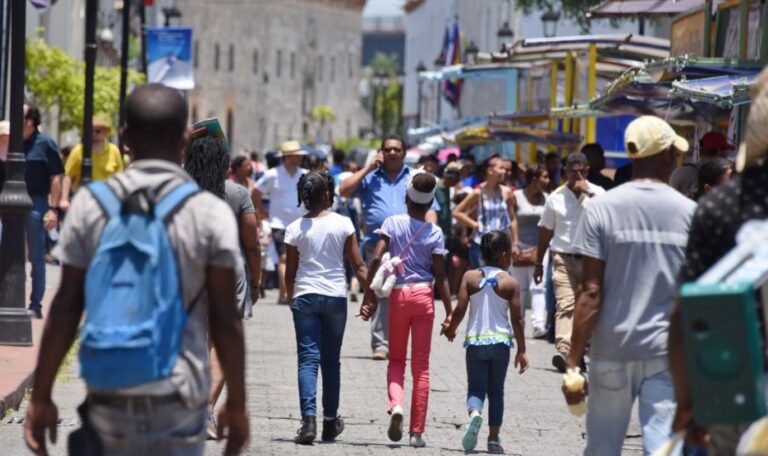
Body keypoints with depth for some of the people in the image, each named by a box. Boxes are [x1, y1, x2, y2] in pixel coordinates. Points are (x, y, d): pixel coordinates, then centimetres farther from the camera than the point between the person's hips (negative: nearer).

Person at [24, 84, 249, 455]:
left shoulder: (90, 206, -1)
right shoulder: (210, 214, -5)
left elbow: (64, 310, -1)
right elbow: (225, 322, -4)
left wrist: (41, 397, 5)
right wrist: (236, 404, 5)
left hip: (109, 395, 2)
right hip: (178, 397, -2)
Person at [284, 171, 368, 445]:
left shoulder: (295, 229, -3)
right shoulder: (343, 224, -3)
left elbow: (290, 273, 3)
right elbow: (358, 265, -2)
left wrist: (291, 299, 18)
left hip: (305, 296, -1)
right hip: (335, 296, 1)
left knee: (308, 359, -2)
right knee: (331, 360, 12)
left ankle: (309, 419, -19)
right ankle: (330, 422, 20)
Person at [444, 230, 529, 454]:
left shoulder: (470, 277, -2)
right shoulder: (510, 283, -5)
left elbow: (460, 309, -5)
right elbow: (516, 319, -5)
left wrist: (451, 329, 15)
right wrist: (521, 350, 2)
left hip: (475, 341, 1)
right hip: (500, 341, -1)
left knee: (476, 388, 5)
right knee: (496, 391, 11)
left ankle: (475, 414, -28)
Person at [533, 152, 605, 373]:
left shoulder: (597, 193, 3)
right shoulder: (555, 197, 6)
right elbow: (545, 232, 13)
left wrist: (588, 192, -17)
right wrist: (538, 263, 14)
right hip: (564, 258, -1)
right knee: (565, 304, -16)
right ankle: (563, 349, -29)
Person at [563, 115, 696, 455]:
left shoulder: (601, 209, -3)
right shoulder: (690, 213, 0)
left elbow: (591, 292, -8)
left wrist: (573, 360, -5)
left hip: (612, 350, 0)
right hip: (669, 351, 0)